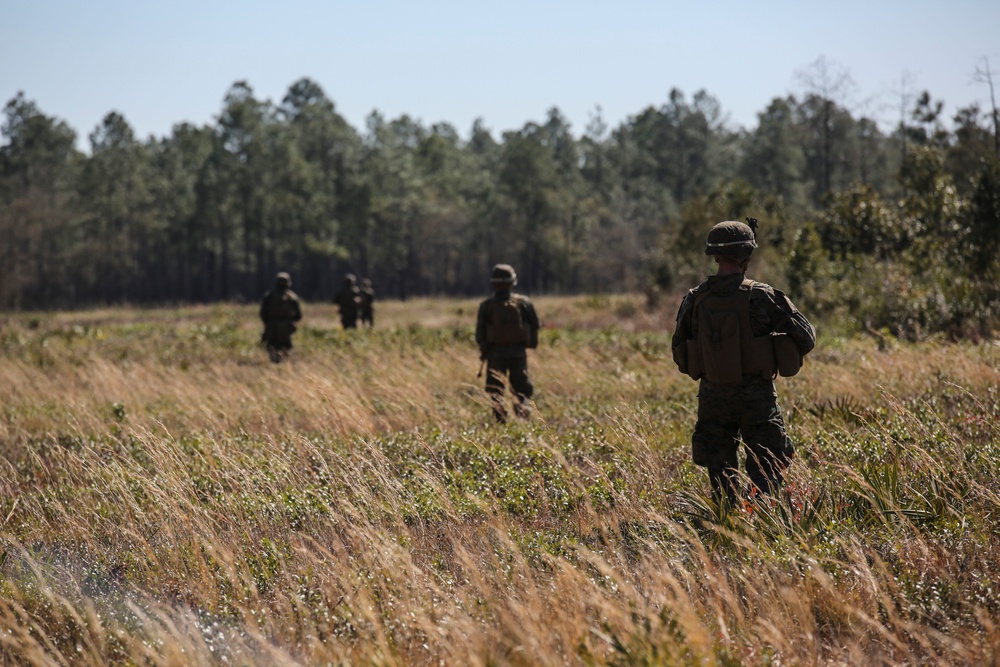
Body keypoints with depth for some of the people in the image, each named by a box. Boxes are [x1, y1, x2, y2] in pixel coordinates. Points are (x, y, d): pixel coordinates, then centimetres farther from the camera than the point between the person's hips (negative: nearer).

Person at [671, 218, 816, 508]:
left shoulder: (695, 299, -1)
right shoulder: (761, 296, -12)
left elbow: (678, 352, 7)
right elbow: (805, 338, -9)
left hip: (713, 397, 3)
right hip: (755, 396, -3)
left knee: (721, 473, 15)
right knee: (767, 472, 3)